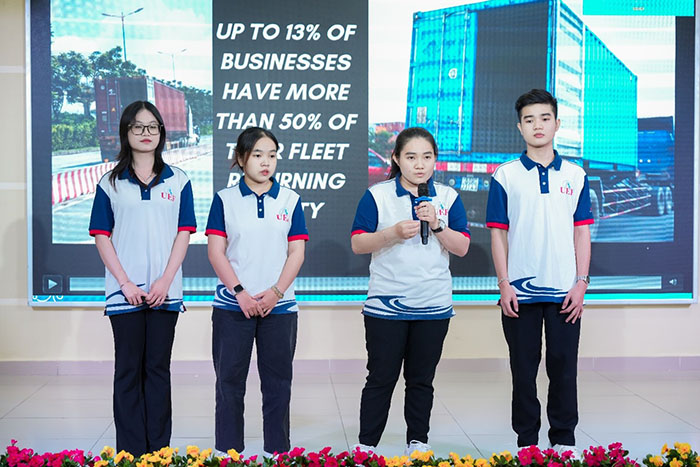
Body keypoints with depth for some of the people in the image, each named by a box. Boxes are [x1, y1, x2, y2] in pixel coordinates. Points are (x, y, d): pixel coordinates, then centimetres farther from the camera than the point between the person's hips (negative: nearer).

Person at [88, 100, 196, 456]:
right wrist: (125, 283, -8)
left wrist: (165, 281, -9)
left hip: (165, 291, 0)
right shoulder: (110, 184, 6)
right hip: (124, 292, 0)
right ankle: (130, 451, 9)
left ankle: (159, 450, 12)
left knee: (158, 369, 5)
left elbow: (184, 234, 2)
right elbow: (101, 237, 2)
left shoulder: (178, 182, 7)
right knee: (128, 371, 3)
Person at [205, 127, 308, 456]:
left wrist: (275, 292, -10)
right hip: (232, 306, -1)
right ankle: (228, 452, 15)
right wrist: (240, 293, -12)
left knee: (278, 382, 5)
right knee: (230, 380, 4)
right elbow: (216, 251, -2)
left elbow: (296, 252, 2)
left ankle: (278, 452, 15)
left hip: (279, 306, 1)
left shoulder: (290, 200, 6)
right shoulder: (225, 200, 3)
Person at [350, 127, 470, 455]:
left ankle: (418, 442, 24)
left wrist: (436, 225, -15)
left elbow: (462, 247, 1)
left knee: (421, 379, 11)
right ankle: (366, 445, 14)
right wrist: (393, 233, -19)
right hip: (385, 305, -2)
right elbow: (358, 244, -4)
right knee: (381, 378, 3)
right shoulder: (377, 195, -2)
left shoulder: (448, 197, 5)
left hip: (434, 305, 2)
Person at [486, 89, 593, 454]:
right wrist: (504, 284, -6)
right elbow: (498, 232, 0)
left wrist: (581, 283, -2)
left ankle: (564, 440, 20)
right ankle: (526, 441, 19)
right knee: (523, 369, 6)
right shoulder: (505, 176, 2)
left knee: (563, 368, 6)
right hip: (520, 293, -1)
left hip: (565, 292, 1)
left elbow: (582, 232, 6)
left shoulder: (575, 176, 7)